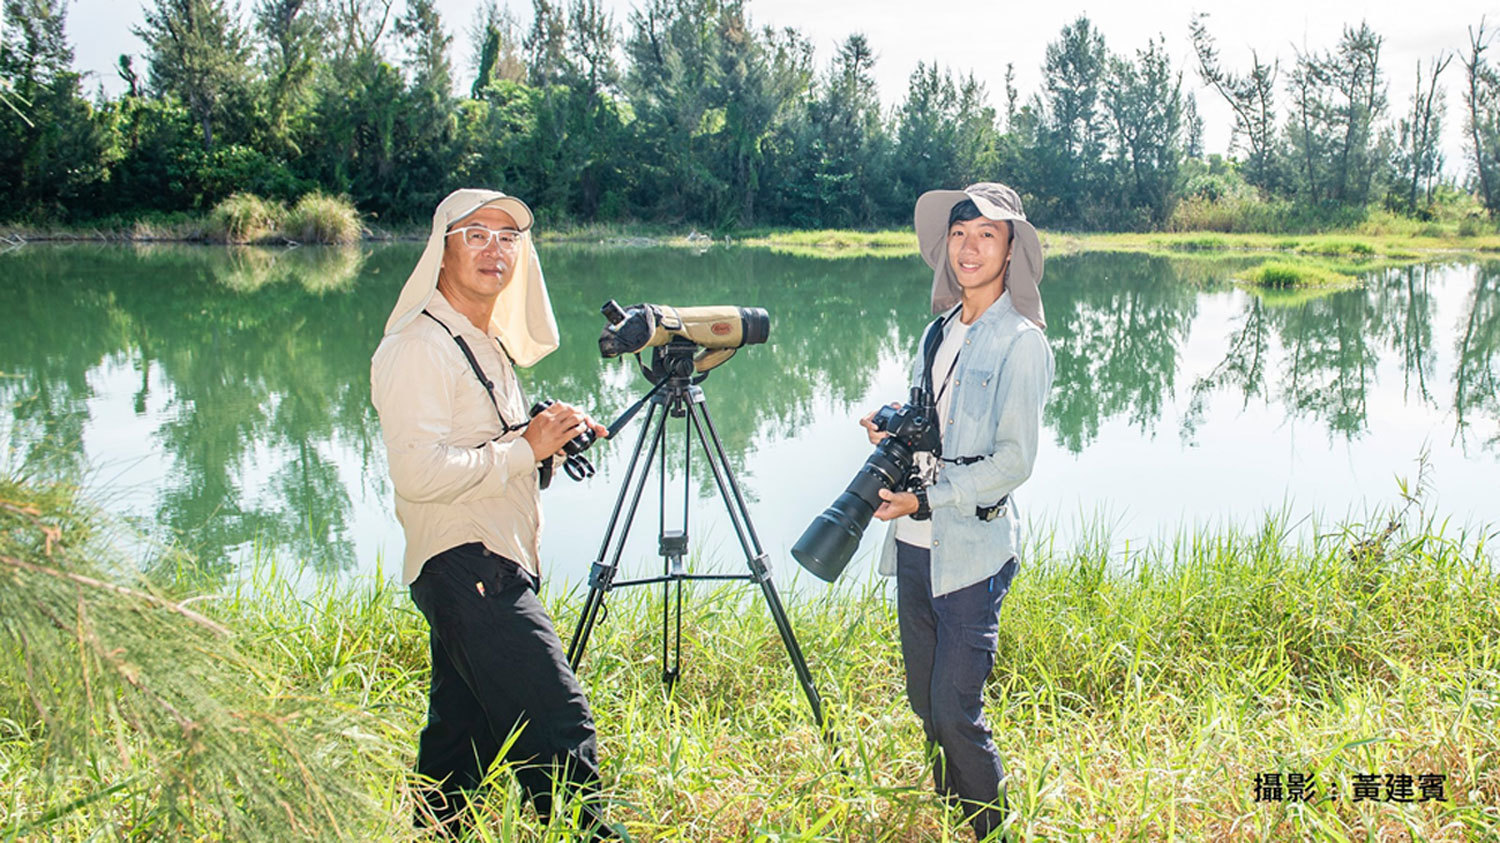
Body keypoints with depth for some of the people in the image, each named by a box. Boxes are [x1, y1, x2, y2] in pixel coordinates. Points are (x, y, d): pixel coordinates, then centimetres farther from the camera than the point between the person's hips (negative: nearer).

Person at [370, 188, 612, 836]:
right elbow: (419, 473, -22)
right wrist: (526, 448, -15)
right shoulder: (418, 345, -11)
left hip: (498, 568, 10)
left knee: (462, 742, 13)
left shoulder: (490, 344, 19)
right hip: (464, 568, -10)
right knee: (559, 725, -14)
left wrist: (553, 439, 10)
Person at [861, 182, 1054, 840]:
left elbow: (1014, 461, -13)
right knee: (924, 704, 14)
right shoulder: (939, 332, 13)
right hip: (914, 545, 7)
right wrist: (892, 430, 1)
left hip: (972, 551, -7)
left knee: (955, 712, -6)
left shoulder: (1021, 343, -9)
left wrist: (924, 499, -17)